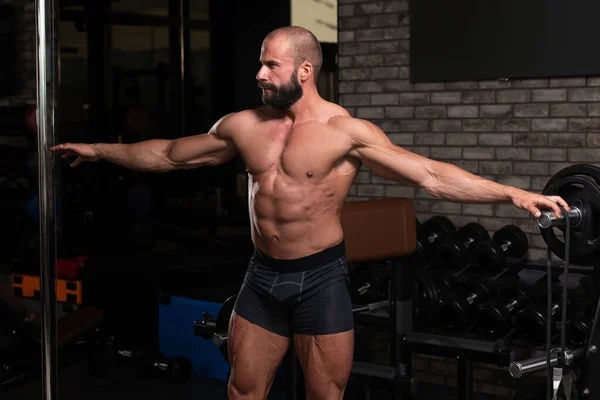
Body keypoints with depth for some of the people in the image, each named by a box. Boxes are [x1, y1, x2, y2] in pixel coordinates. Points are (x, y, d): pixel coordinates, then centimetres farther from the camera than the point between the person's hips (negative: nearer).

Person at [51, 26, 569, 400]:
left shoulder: (346, 131, -12)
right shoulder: (243, 126, 3)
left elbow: (430, 174, -18)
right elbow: (169, 154, 15)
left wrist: (511, 193, -27)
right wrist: (99, 150, 19)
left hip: (321, 278, -4)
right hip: (263, 275, 4)